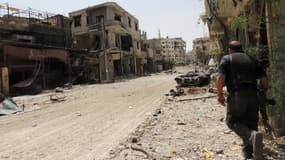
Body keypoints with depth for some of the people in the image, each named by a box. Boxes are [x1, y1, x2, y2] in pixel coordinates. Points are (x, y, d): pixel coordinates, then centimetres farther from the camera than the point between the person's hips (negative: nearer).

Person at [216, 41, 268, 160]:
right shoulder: (251, 59, 19)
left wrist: (220, 95, 1)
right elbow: (264, 79, 10)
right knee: (250, 124, 14)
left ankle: (253, 136, -17)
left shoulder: (226, 59, 7)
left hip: (236, 95, -5)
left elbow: (220, 78, -9)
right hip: (252, 95, 5)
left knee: (232, 121, 8)